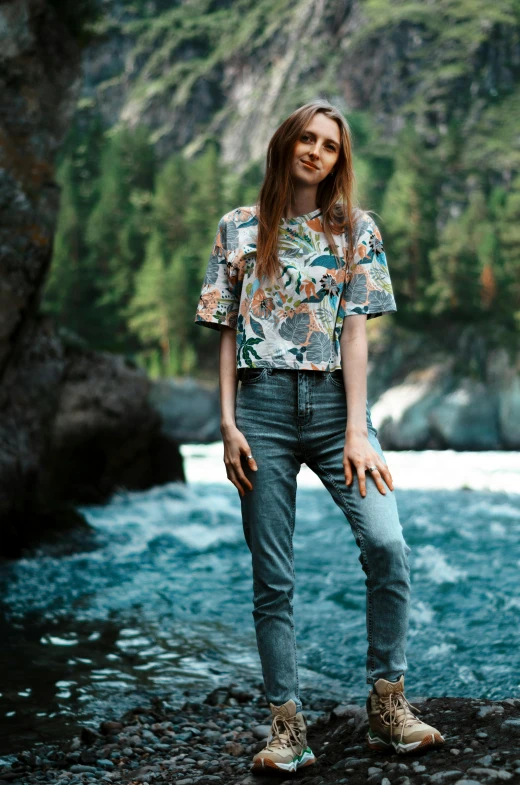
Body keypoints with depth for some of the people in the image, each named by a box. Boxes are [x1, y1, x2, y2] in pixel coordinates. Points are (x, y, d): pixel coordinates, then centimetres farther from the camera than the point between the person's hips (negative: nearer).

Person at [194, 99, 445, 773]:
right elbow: (227, 333, 9)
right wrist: (228, 424, -1)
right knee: (273, 578, 1)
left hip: (335, 402, 0)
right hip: (263, 406, 0)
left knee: (387, 545, -18)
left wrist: (357, 431, -8)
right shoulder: (239, 229, 11)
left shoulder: (357, 230, 10)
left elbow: (356, 332, 1)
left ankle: (387, 708, -4)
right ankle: (288, 729, 8)